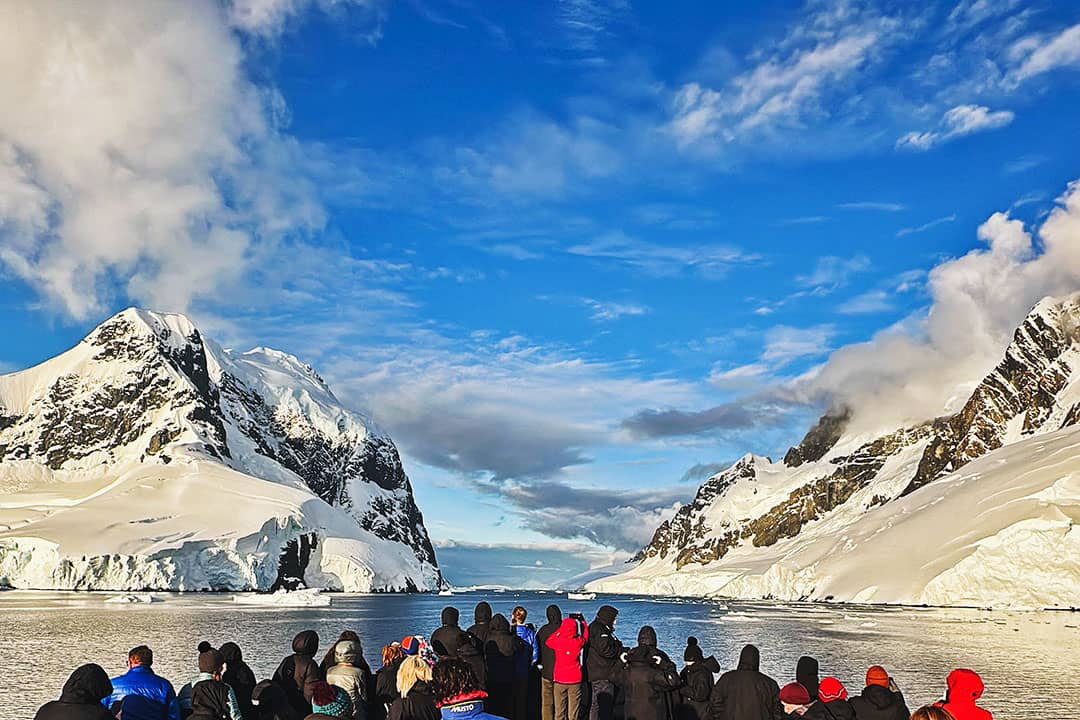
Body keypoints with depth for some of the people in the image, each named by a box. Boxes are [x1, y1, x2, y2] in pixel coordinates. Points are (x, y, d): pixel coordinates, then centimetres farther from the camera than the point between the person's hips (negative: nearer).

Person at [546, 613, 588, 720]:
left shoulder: (558, 642, -10)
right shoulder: (579, 642, -8)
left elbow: (548, 641, 11)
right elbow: (585, 633, 13)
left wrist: (562, 628, 8)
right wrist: (582, 620, 26)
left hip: (559, 680, 0)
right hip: (575, 680, 0)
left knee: (559, 711, 7)